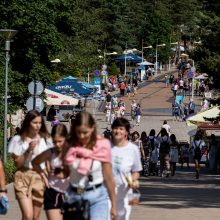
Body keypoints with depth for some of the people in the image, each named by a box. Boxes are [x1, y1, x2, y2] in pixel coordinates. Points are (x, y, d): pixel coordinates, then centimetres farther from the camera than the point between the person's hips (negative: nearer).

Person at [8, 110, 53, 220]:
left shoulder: (46, 140, 5)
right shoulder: (18, 140, -2)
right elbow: (17, 164, -4)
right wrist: (28, 150, -16)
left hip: (40, 178, 3)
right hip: (23, 178, -3)